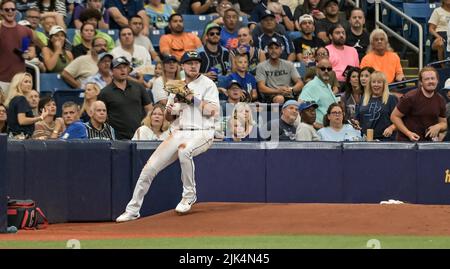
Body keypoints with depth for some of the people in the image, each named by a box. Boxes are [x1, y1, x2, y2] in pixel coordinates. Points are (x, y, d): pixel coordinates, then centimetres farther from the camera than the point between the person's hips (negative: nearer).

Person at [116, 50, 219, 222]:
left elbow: (212, 111, -11)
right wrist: (169, 110, 0)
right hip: (179, 133, 6)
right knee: (149, 168, -5)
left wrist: (192, 98, -12)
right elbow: (169, 118, 22)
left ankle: (189, 195, -20)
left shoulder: (207, 84, 2)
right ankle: (132, 210, 6)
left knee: (184, 149, -40)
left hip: (202, 133, -6)